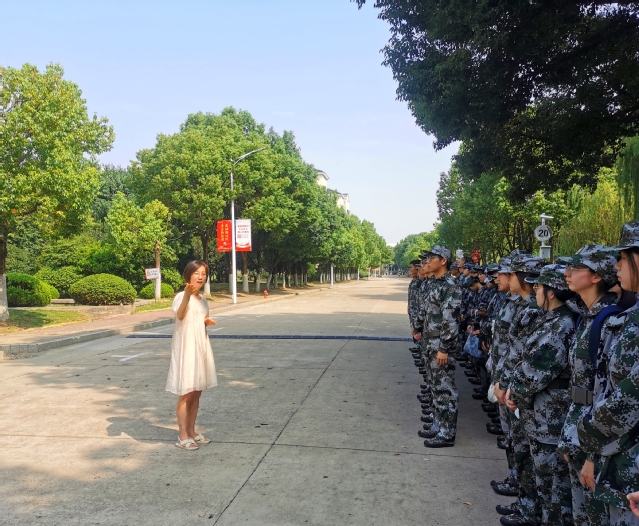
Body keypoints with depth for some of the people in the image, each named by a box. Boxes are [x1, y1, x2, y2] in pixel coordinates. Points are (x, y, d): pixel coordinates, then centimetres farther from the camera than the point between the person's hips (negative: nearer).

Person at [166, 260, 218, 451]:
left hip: (201, 347, 7)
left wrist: (207, 322, 3)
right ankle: (183, 436, 6)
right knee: (185, 394, -3)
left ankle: (191, 431, 23)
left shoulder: (202, 299, 11)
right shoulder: (181, 296, -12)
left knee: (196, 393, 12)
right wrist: (187, 295, -51)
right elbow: (180, 316, -35)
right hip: (185, 349, -7)